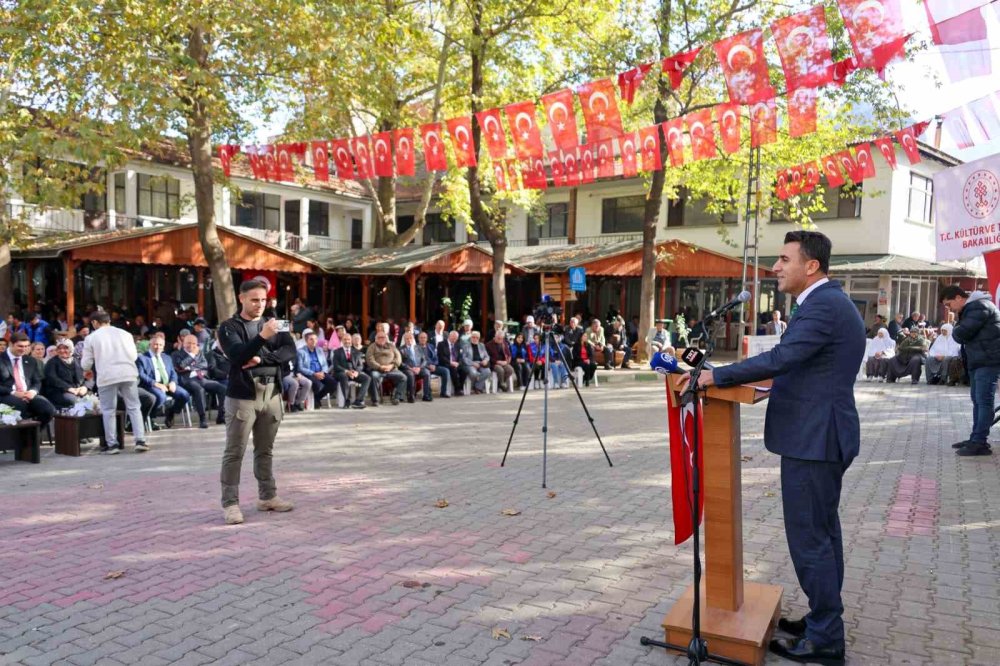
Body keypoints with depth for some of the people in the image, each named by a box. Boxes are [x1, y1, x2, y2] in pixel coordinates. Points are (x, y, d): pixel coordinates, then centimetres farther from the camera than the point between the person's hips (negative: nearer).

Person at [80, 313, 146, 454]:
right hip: (128, 374, 2)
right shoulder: (124, 333, 12)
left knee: (108, 411, 7)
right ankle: (140, 441, -2)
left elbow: (86, 364, 8)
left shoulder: (91, 338, 6)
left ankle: (112, 444, 7)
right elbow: (134, 356, 16)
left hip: (106, 377, -2)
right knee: (134, 407, 5)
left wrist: (83, 359, 30)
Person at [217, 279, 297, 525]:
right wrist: (262, 337, -31)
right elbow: (237, 355, -18)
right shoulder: (229, 327, -2)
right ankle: (230, 503, 4)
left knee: (265, 450, 14)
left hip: (272, 394, 5)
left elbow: (290, 350, -2)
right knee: (234, 452, -1)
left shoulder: (272, 324, 12)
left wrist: (261, 359, -14)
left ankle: (267, 496, 23)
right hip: (242, 396, -4)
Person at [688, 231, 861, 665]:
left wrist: (718, 376, -22)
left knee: (809, 538, -2)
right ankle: (825, 619, 33)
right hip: (823, 435, 11)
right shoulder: (828, 301, 14)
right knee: (822, 531, 19)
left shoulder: (824, 305, -19)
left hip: (813, 439, -11)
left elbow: (782, 358, -28)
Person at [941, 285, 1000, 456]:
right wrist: (958, 331, -6)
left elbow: (961, 334, -22)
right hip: (978, 360, 11)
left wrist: (954, 331, 0)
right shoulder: (970, 308, 20)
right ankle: (975, 439, 21)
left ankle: (980, 443, -8)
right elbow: (962, 334, 16)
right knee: (977, 400, 14)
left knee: (983, 401, -9)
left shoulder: (979, 307, -15)